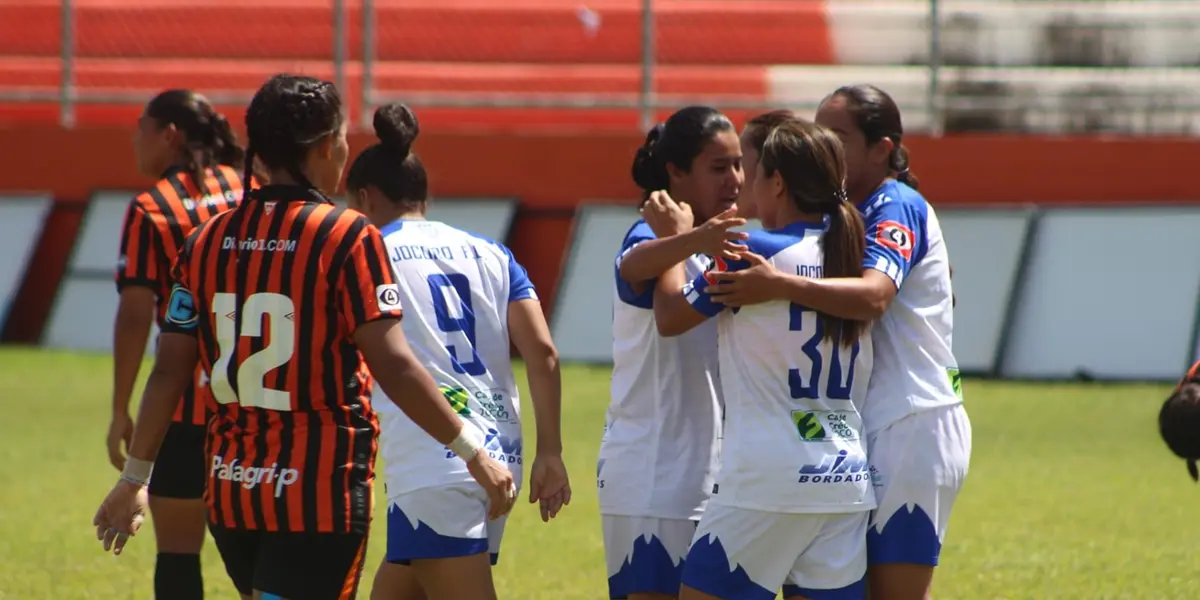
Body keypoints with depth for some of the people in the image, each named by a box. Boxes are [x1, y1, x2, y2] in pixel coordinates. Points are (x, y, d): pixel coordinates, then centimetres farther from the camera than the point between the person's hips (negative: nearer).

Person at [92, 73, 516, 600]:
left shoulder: (206, 242, 5)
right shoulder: (347, 238, -10)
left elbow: (169, 373, 6)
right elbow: (392, 365, -15)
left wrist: (134, 478, 15)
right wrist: (471, 450, -9)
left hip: (230, 486, 6)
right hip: (322, 494, -6)